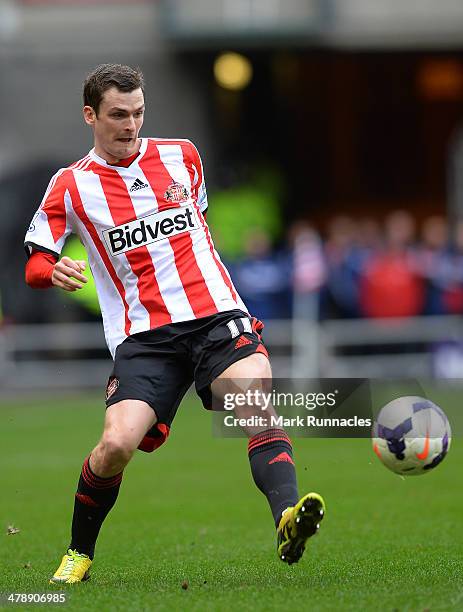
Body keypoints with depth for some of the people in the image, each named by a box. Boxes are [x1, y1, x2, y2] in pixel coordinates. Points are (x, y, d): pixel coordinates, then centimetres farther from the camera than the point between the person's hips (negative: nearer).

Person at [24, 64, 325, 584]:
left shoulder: (181, 155, 12)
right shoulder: (71, 186, 5)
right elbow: (33, 265, 5)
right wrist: (55, 272, -18)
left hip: (216, 313, 2)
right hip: (144, 335, -2)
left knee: (256, 399, -28)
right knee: (116, 447, -19)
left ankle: (288, 518, -45)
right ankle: (79, 553, 7)